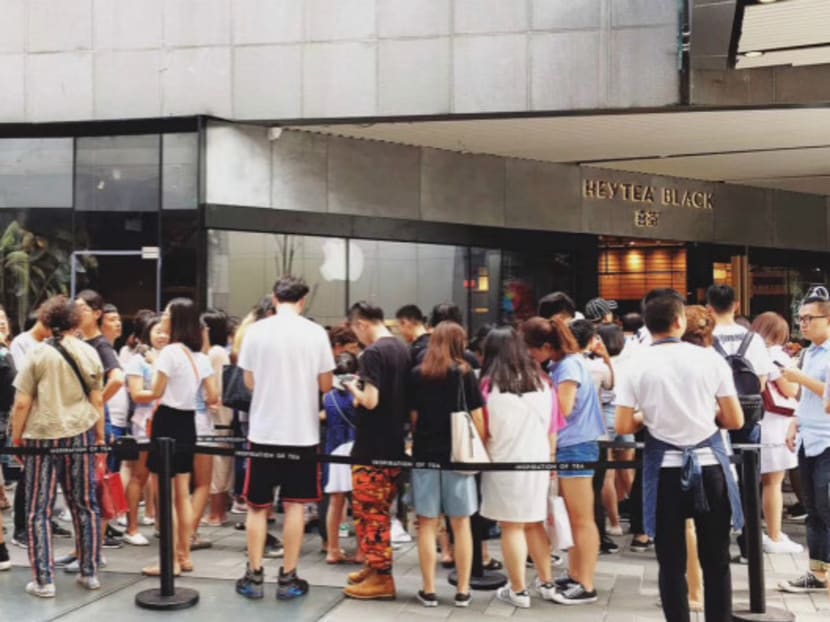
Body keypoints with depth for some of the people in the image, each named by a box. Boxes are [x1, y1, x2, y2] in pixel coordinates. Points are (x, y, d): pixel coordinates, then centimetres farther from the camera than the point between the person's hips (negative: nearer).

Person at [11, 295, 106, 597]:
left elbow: (22, 404, -6)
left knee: (38, 510, 6)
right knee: (85, 505, 11)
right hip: (81, 435, 3)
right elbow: (97, 401, 5)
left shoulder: (38, 353, -4)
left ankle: (43, 580, 6)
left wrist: (16, 438, 5)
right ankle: (90, 573, 18)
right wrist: (100, 437, 13)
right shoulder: (89, 353, 4)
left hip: (43, 437, -3)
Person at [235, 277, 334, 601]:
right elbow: (326, 385, 0)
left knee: (257, 505, 12)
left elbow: (250, 382, 4)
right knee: (294, 505, 8)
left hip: (264, 430, 1)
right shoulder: (315, 333, -5)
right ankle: (288, 578, 11)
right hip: (302, 431, 0)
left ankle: (254, 577, 15)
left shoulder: (255, 331, -4)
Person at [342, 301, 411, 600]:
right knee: (380, 509, 18)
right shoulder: (403, 349, 9)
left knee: (369, 511, 1)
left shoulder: (372, 353, -17)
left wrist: (353, 389, -5)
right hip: (395, 444, 9)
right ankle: (376, 566, 27)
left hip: (372, 448, -9)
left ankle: (381, 578, 5)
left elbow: (370, 401, -24)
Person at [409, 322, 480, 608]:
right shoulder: (464, 373, -4)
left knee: (427, 524, 7)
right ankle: (463, 590, 13)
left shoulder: (417, 374, 1)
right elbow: (477, 417, -6)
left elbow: (412, 417, 4)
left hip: (425, 454, 1)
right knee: (461, 524, 8)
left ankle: (428, 590, 10)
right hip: (458, 454, -1)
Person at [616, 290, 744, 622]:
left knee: (671, 562, 10)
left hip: (666, 468, 0)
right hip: (709, 463, 0)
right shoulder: (710, 358, -4)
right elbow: (735, 420, -1)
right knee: (716, 561, 11)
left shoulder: (636, 367, -5)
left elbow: (623, 427, -6)